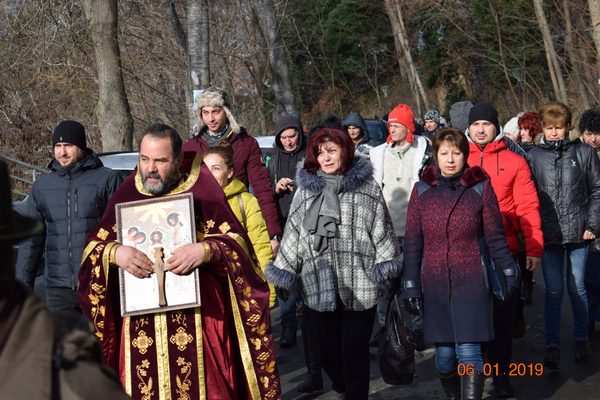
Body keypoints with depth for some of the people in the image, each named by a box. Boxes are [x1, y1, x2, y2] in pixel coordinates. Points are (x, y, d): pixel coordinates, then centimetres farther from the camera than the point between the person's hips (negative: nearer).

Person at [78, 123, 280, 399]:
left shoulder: (201, 190, 1)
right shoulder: (127, 195, 9)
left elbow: (236, 242, -2)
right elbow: (93, 248, 7)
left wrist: (205, 250, -21)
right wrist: (114, 253, -15)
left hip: (194, 318, -2)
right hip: (140, 322, 2)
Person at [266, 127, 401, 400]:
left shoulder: (367, 188, 4)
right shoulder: (305, 190, 8)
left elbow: (382, 231, 5)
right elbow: (293, 235, 11)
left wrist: (386, 269, -1)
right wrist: (282, 274, 10)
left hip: (360, 288, -2)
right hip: (318, 288, 2)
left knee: (355, 355, 2)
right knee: (328, 352, 9)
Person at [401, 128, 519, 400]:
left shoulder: (480, 187, 0)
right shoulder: (422, 190, 4)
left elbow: (495, 236, 4)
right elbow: (412, 242, 5)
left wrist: (509, 274, 5)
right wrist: (410, 285, 2)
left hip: (471, 283, -2)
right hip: (434, 285, 2)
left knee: (468, 353, -8)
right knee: (444, 353, 7)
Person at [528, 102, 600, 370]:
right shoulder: (535, 156, 2)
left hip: (577, 233, 0)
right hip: (548, 234, 0)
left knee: (577, 288, 9)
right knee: (553, 290, 1)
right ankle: (552, 346, 5)